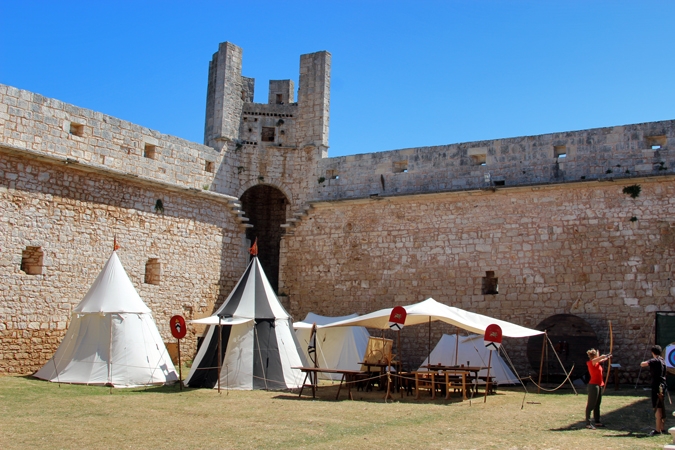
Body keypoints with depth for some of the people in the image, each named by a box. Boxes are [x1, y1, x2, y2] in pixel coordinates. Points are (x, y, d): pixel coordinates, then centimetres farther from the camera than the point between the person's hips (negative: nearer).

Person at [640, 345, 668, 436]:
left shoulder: (655, 361, -14)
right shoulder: (662, 361, 13)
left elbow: (642, 364, -23)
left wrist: (647, 363, 0)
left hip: (657, 386, -9)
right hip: (662, 386, 9)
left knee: (657, 408, -7)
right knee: (661, 408, 15)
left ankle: (658, 430, -7)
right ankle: (663, 428, 21)